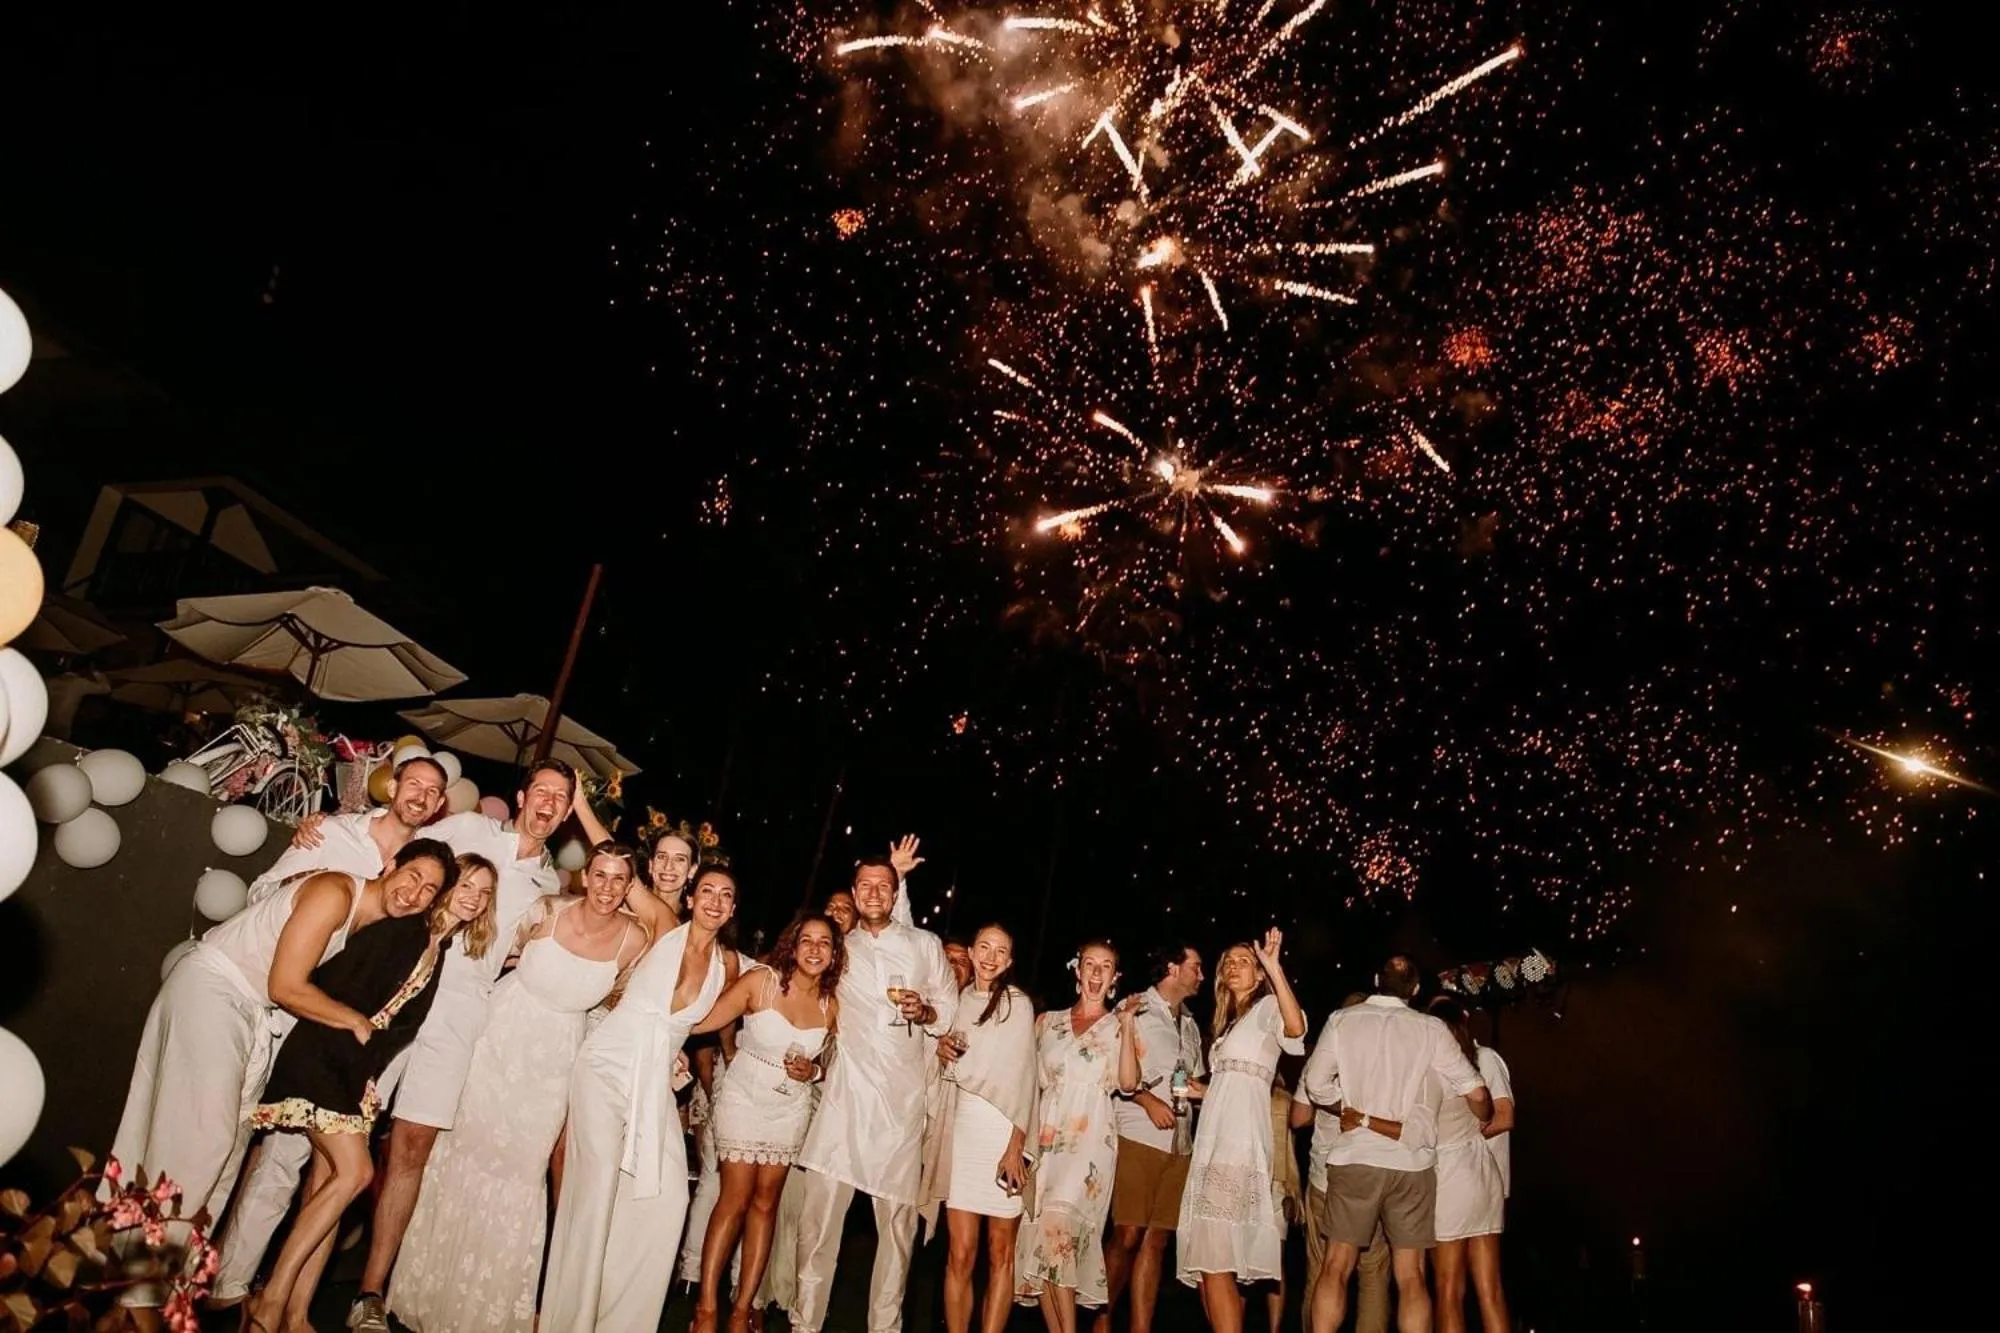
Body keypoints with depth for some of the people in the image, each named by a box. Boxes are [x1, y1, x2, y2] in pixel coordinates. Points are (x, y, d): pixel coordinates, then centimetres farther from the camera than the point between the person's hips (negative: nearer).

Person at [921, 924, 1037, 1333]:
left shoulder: (1017, 1002, -2)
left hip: (1004, 1131, -3)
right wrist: (940, 1048, 2)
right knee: (960, 1253, -2)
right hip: (961, 1129, 4)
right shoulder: (959, 999, 13)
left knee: (1000, 1252, 1)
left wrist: (1016, 1145, -15)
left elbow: (1023, 1073, -7)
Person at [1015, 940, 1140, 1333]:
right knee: (1039, 1234, -3)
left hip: (1090, 1138, -3)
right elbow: (1030, 1081, 15)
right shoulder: (1047, 1021, 14)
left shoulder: (1119, 1026, 7)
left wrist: (1126, 1023, -12)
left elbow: (1128, 1084, -8)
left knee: (1058, 1227, -19)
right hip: (1045, 1137, 3)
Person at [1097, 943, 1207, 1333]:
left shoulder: (1190, 1025, 22)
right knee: (1127, 1236, -9)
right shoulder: (1134, 1009, 1)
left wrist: (1199, 1089, 9)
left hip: (1180, 1143, 6)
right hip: (1138, 1136, -6)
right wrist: (1146, 1099, -14)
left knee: (1156, 1240, 3)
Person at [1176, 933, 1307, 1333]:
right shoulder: (1229, 1022, 26)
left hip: (1240, 1142, -9)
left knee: (1215, 1261, -14)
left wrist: (1274, 967, -27)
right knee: (1206, 1261, 7)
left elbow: (1295, 1028, -23)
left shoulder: (1267, 1007, 2)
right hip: (1216, 1141, 9)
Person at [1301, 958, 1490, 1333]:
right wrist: (1485, 1125, 23)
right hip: (1412, 1162, 0)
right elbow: (1477, 1093, 2)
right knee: (1411, 1277, 7)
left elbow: (1317, 1085, -3)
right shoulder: (1431, 1029, 0)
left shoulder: (1342, 1021, 0)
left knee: (1336, 1268, 7)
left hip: (1354, 1158, 0)